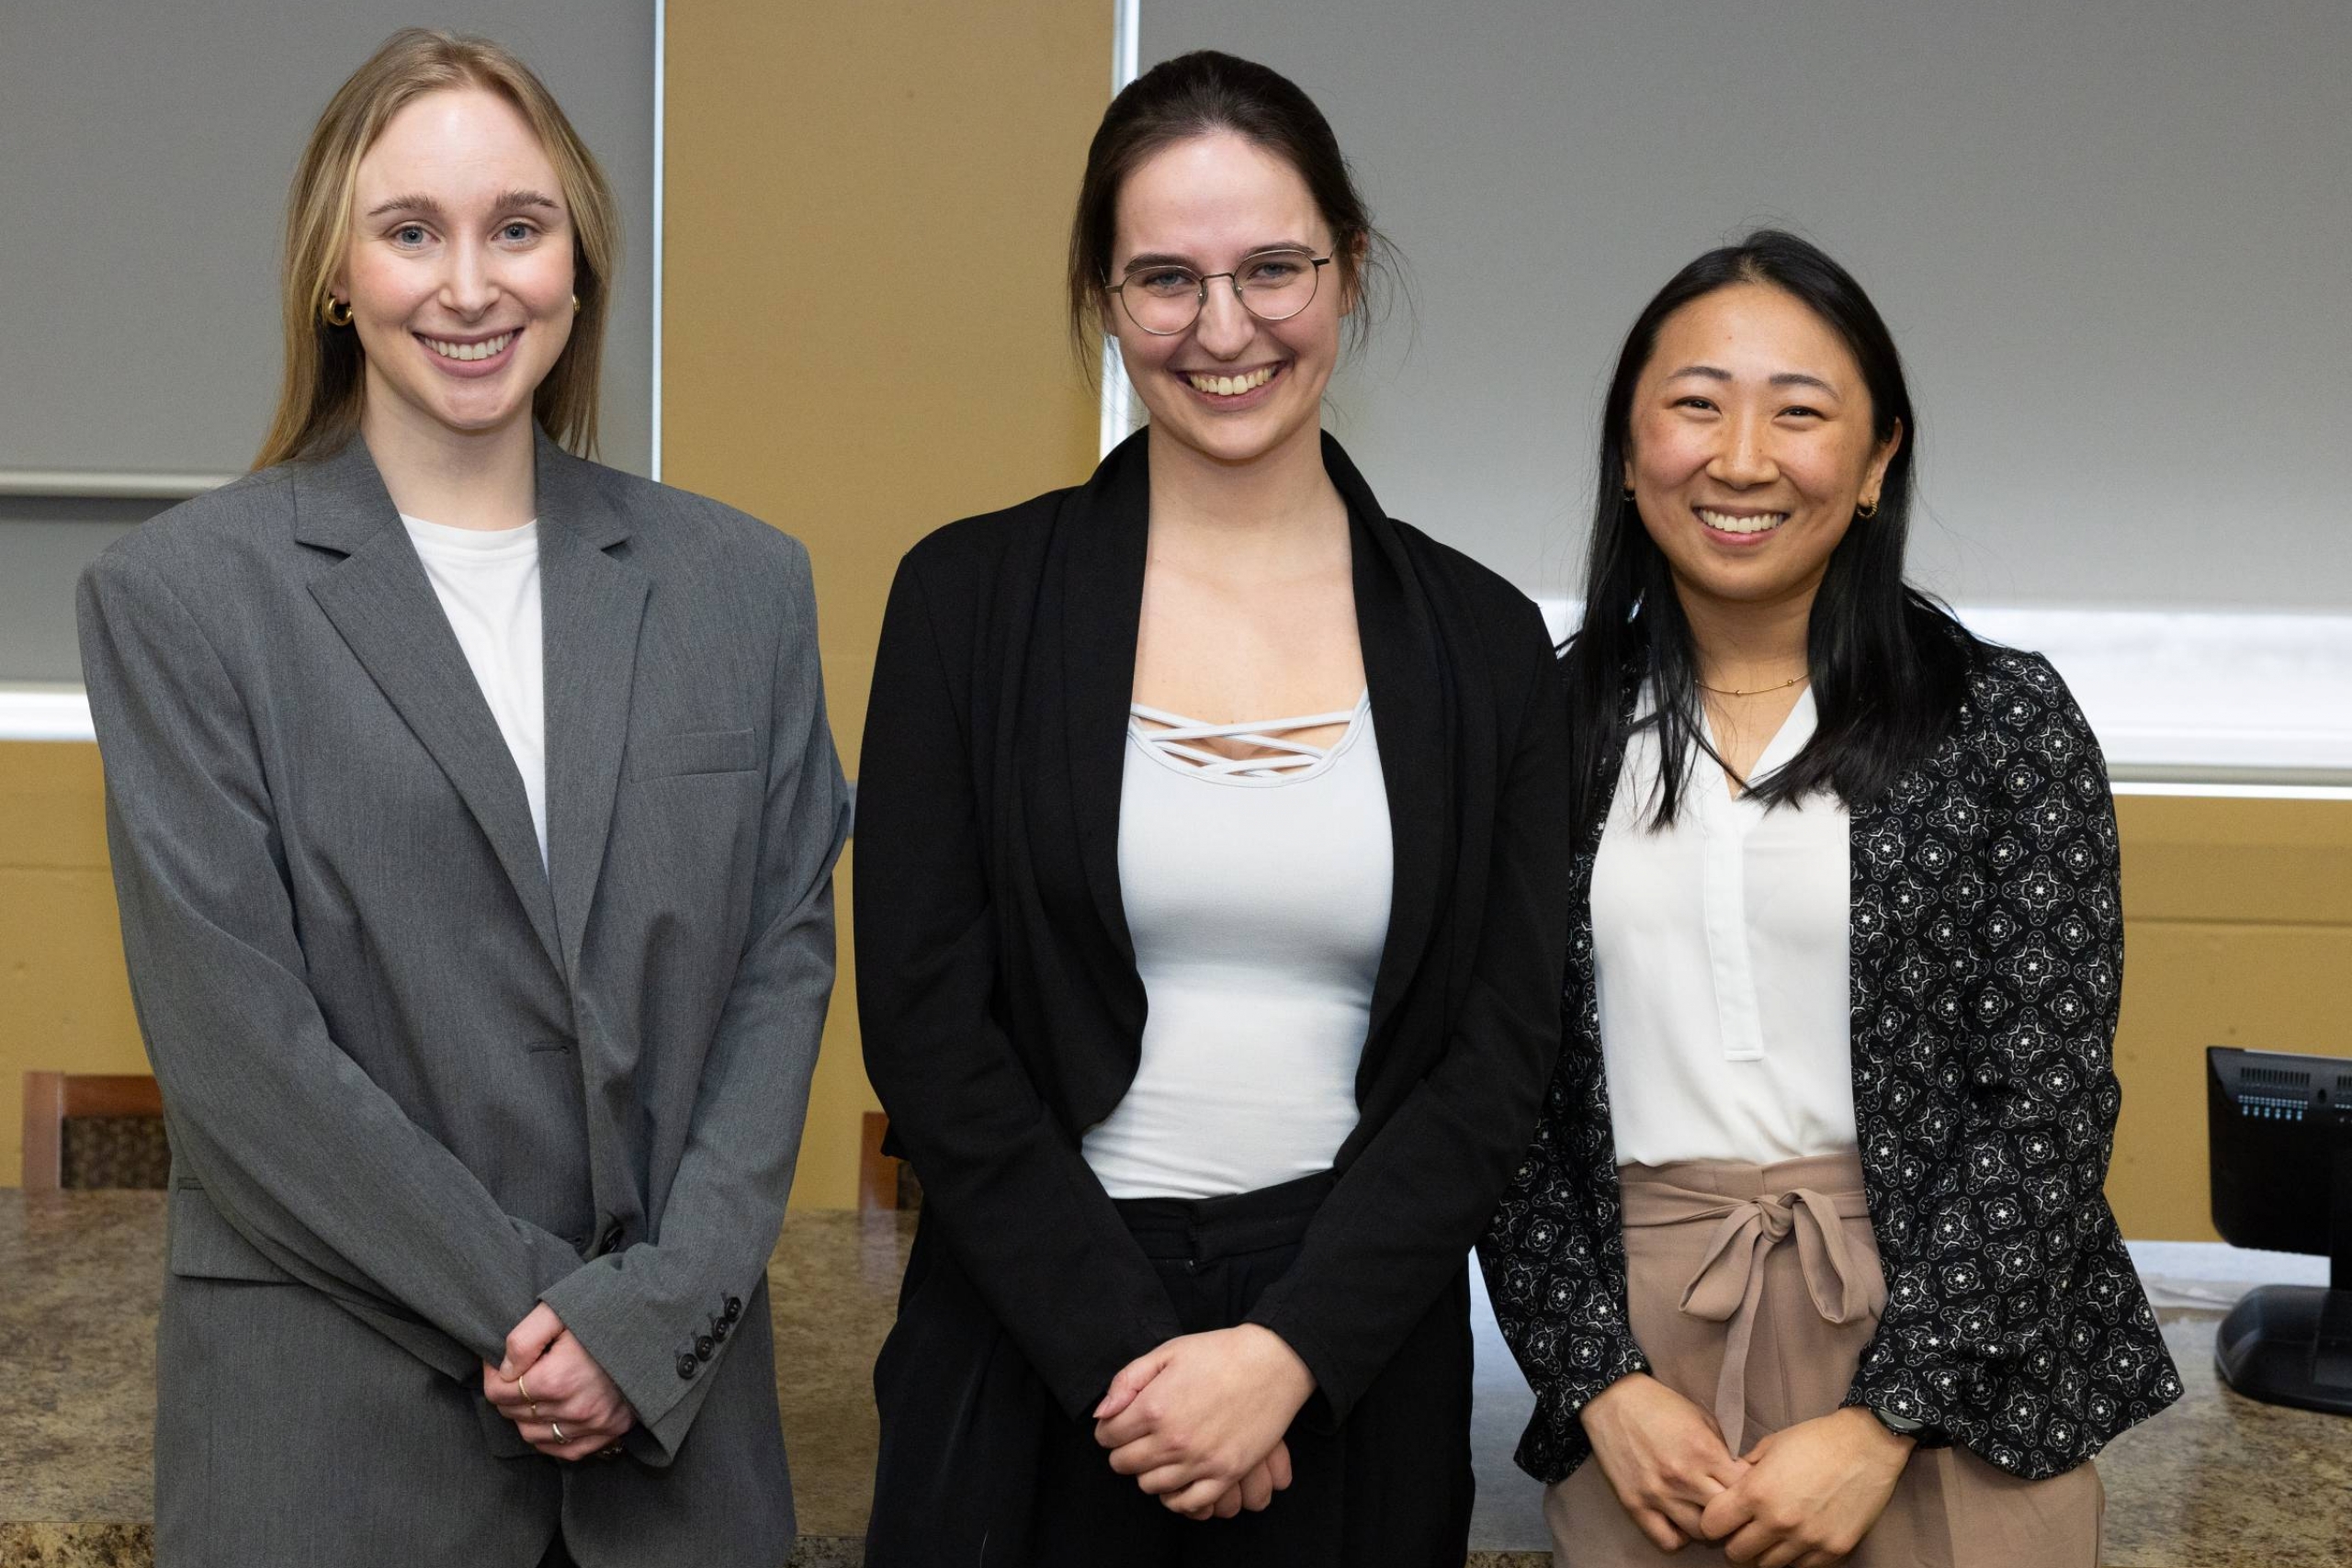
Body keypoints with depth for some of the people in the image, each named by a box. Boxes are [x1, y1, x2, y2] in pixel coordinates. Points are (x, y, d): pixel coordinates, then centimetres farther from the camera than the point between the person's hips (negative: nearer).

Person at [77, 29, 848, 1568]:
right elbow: (232, 1034, -9)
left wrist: (658, 1314, -9)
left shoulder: (741, 583, 4)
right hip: (329, 1423, -2)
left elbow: (785, 956, 1)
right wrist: (528, 1308, -11)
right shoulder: (181, 594, -4)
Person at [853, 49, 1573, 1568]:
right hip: (1033, 1353, -1)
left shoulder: (1484, 642, 1)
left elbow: (1502, 1056, -2)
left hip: (1357, 1361, 1)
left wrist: (1290, 1354, -12)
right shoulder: (973, 597, -3)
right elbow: (925, 1024, -6)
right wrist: (1127, 1353, -12)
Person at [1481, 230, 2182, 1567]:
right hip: (1642, 1370, 2)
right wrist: (1601, 1380, -7)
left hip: (1948, 1374, -1)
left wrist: (1882, 1421, -12)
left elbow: (2048, 1100, -8)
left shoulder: (2004, 720, -5)